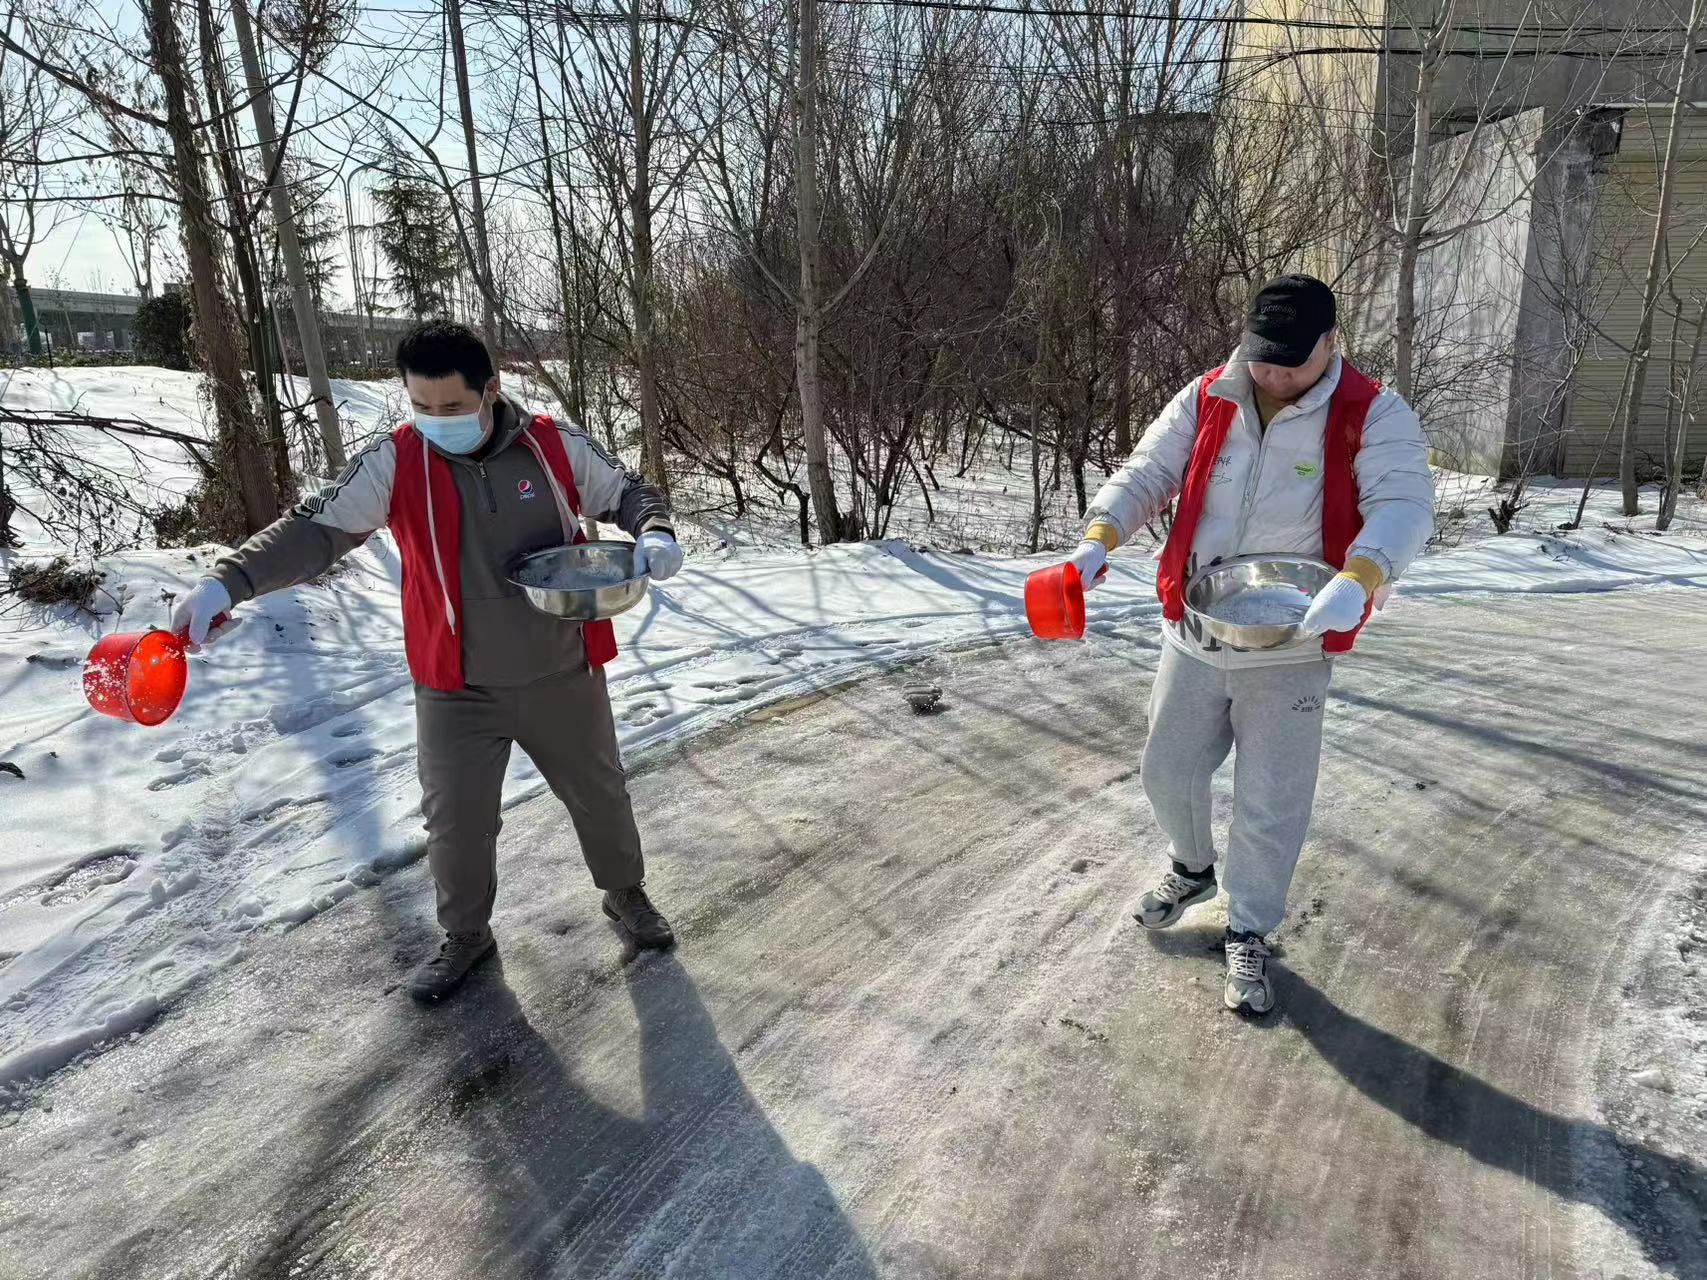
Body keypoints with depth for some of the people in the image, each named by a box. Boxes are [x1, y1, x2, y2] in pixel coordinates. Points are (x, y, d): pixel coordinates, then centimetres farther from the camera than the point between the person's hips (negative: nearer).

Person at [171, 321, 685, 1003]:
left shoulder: (556, 444, -9)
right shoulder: (393, 463, -9)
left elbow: (628, 493, 4)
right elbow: (316, 529, -10)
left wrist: (655, 535, -16)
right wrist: (230, 580, -23)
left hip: (564, 678, 1)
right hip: (457, 695, 0)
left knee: (600, 796, 17)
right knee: (455, 824, 9)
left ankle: (625, 893, 45)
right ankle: (465, 936, 37)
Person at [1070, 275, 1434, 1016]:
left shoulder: (1374, 417, -10)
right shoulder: (1205, 402, -1)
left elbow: (1403, 508, -22)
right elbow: (1146, 476, -2)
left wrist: (1357, 579, -42)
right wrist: (1100, 539, -21)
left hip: (1289, 651, -3)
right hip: (1194, 637, 3)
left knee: (1270, 807, 5)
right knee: (1167, 772, 16)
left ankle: (1248, 935, 28)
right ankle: (1193, 869, 47)